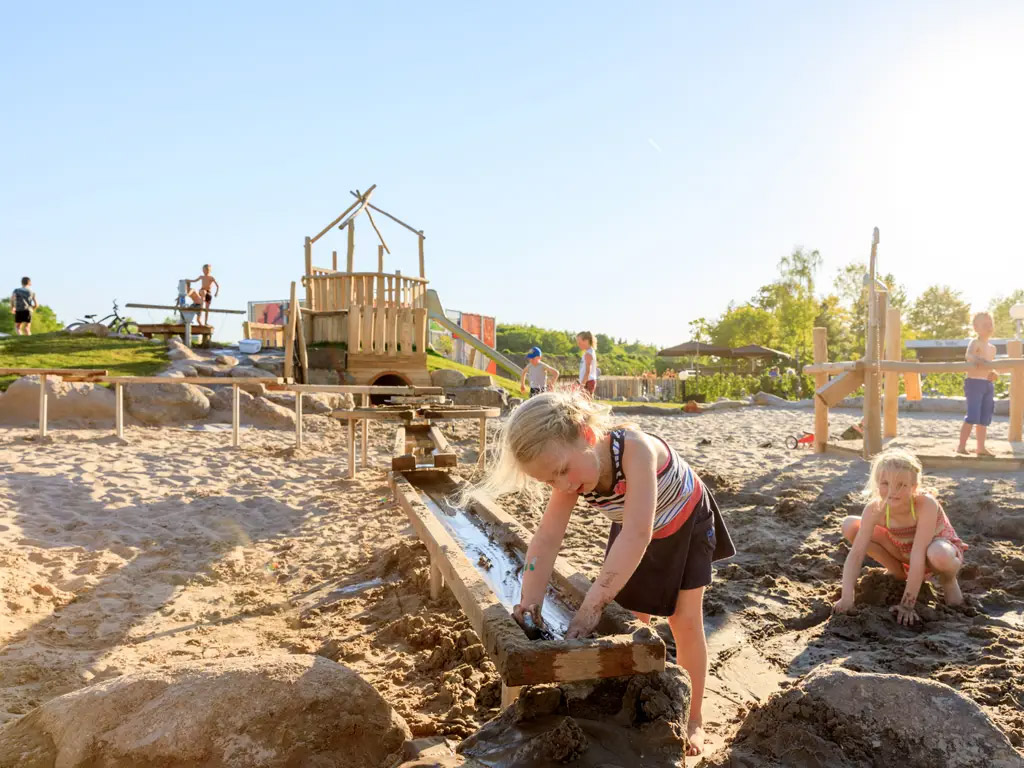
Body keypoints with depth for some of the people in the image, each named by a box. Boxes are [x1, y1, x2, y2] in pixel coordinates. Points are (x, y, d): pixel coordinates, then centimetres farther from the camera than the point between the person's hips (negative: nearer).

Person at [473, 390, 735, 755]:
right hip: (637, 532, 5)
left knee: (685, 620, 1)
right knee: (633, 619, 7)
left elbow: (637, 534, -52)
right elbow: (546, 538, -27)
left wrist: (593, 605, -54)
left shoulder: (635, 448, -45)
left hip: (687, 521, -4)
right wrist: (531, 600, -41)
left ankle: (693, 718, 19)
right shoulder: (573, 469, -26)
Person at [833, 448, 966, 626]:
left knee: (939, 555, -42)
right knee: (850, 525, -15)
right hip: (904, 553, 4)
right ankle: (898, 572, 7)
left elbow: (918, 555, -36)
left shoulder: (926, 504, -36)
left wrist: (907, 604, -35)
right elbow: (856, 553, -27)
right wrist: (847, 597, -36)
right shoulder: (875, 509, -26)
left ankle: (948, 580, -2)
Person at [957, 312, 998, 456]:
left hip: (988, 385, 8)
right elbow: (968, 355, -28)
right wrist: (977, 360, -49)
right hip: (974, 382, -8)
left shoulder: (992, 348, 18)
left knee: (984, 418, 9)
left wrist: (995, 374, 6)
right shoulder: (975, 343, -6)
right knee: (973, 416, -14)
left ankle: (981, 448, 16)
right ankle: (961, 446, -9)